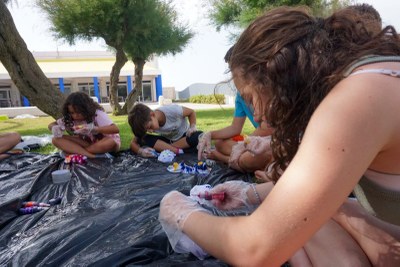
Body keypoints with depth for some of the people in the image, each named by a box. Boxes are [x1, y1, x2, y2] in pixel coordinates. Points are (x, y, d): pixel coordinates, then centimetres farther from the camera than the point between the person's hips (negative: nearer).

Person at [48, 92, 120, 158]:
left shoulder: (97, 114, -20)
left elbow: (116, 129, -32)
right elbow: (51, 125, 3)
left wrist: (94, 129, -46)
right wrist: (54, 128, -22)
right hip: (86, 143, 5)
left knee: (110, 143, -41)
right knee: (56, 139, -16)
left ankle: (77, 152, -22)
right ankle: (89, 155, -34)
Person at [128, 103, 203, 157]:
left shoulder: (172, 110, -32)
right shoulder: (146, 123, -22)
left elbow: (191, 112, -13)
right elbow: (133, 143, -20)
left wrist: (193, 127, -29)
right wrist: (141, 151, -41)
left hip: (184, 137, -2)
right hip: (167, 140, 2)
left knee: (199, 137, -37)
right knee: (143, 140, -25)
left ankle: (166, 149, -24)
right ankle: (176, 151, -30)